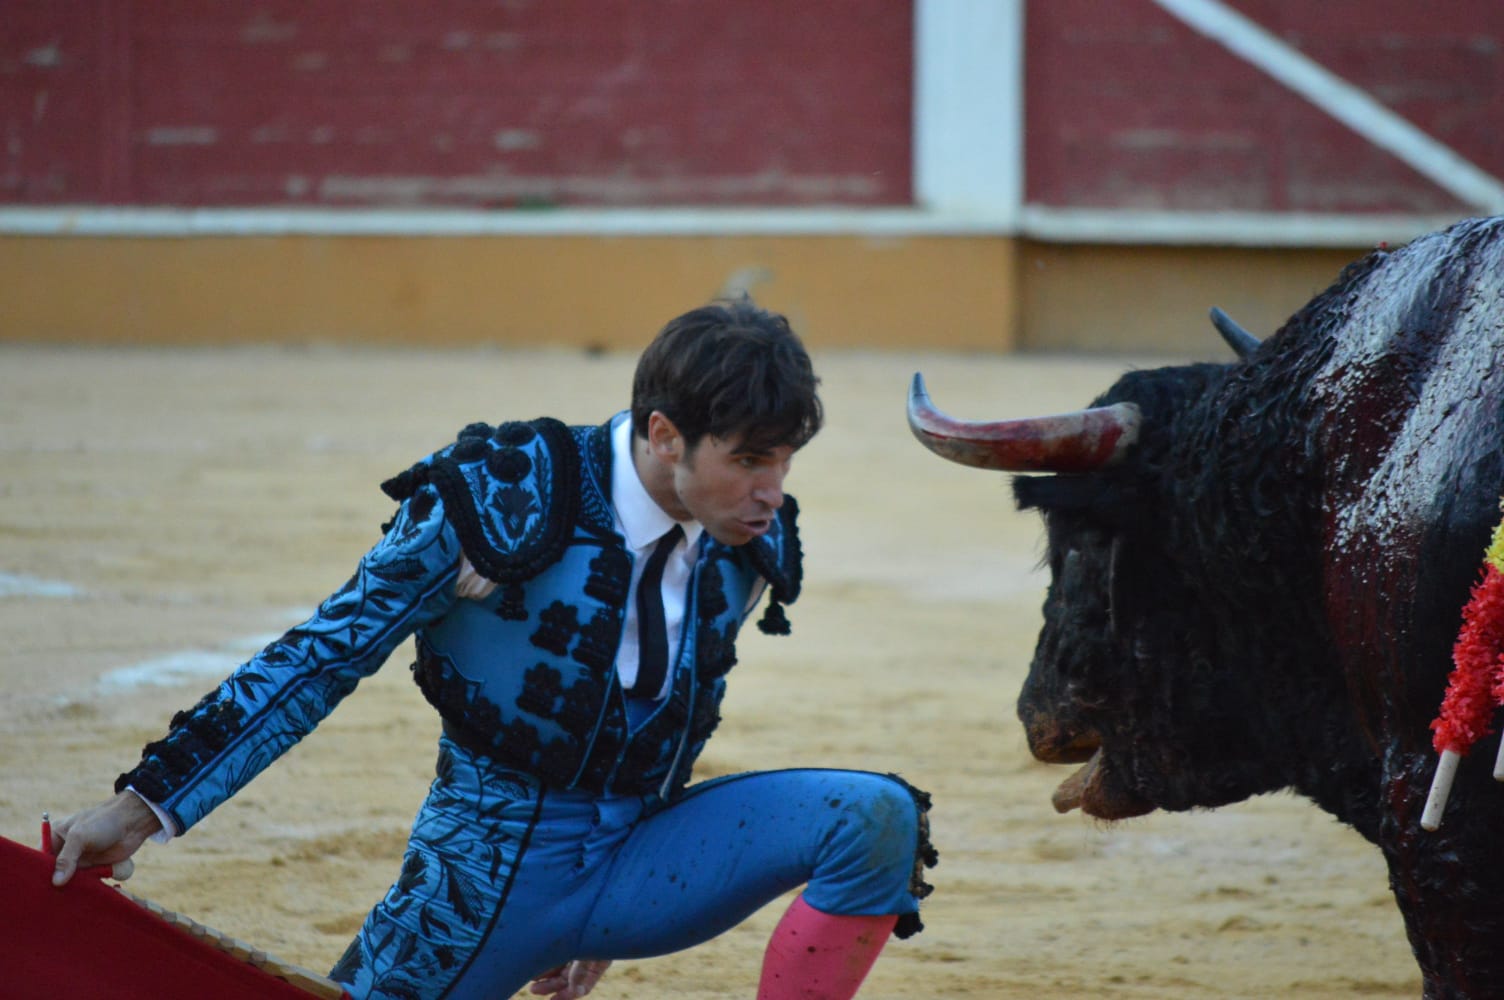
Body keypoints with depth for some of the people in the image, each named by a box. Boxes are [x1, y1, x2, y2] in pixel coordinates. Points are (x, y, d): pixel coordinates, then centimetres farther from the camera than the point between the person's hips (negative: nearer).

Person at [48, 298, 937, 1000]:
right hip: (495, 870, -4)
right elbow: (327, 655, -11)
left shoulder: (751, 544, -3)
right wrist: (145, 806, -13)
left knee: (876, 818, -18)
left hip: (634, 858, 4)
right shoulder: (501, 504, -18)